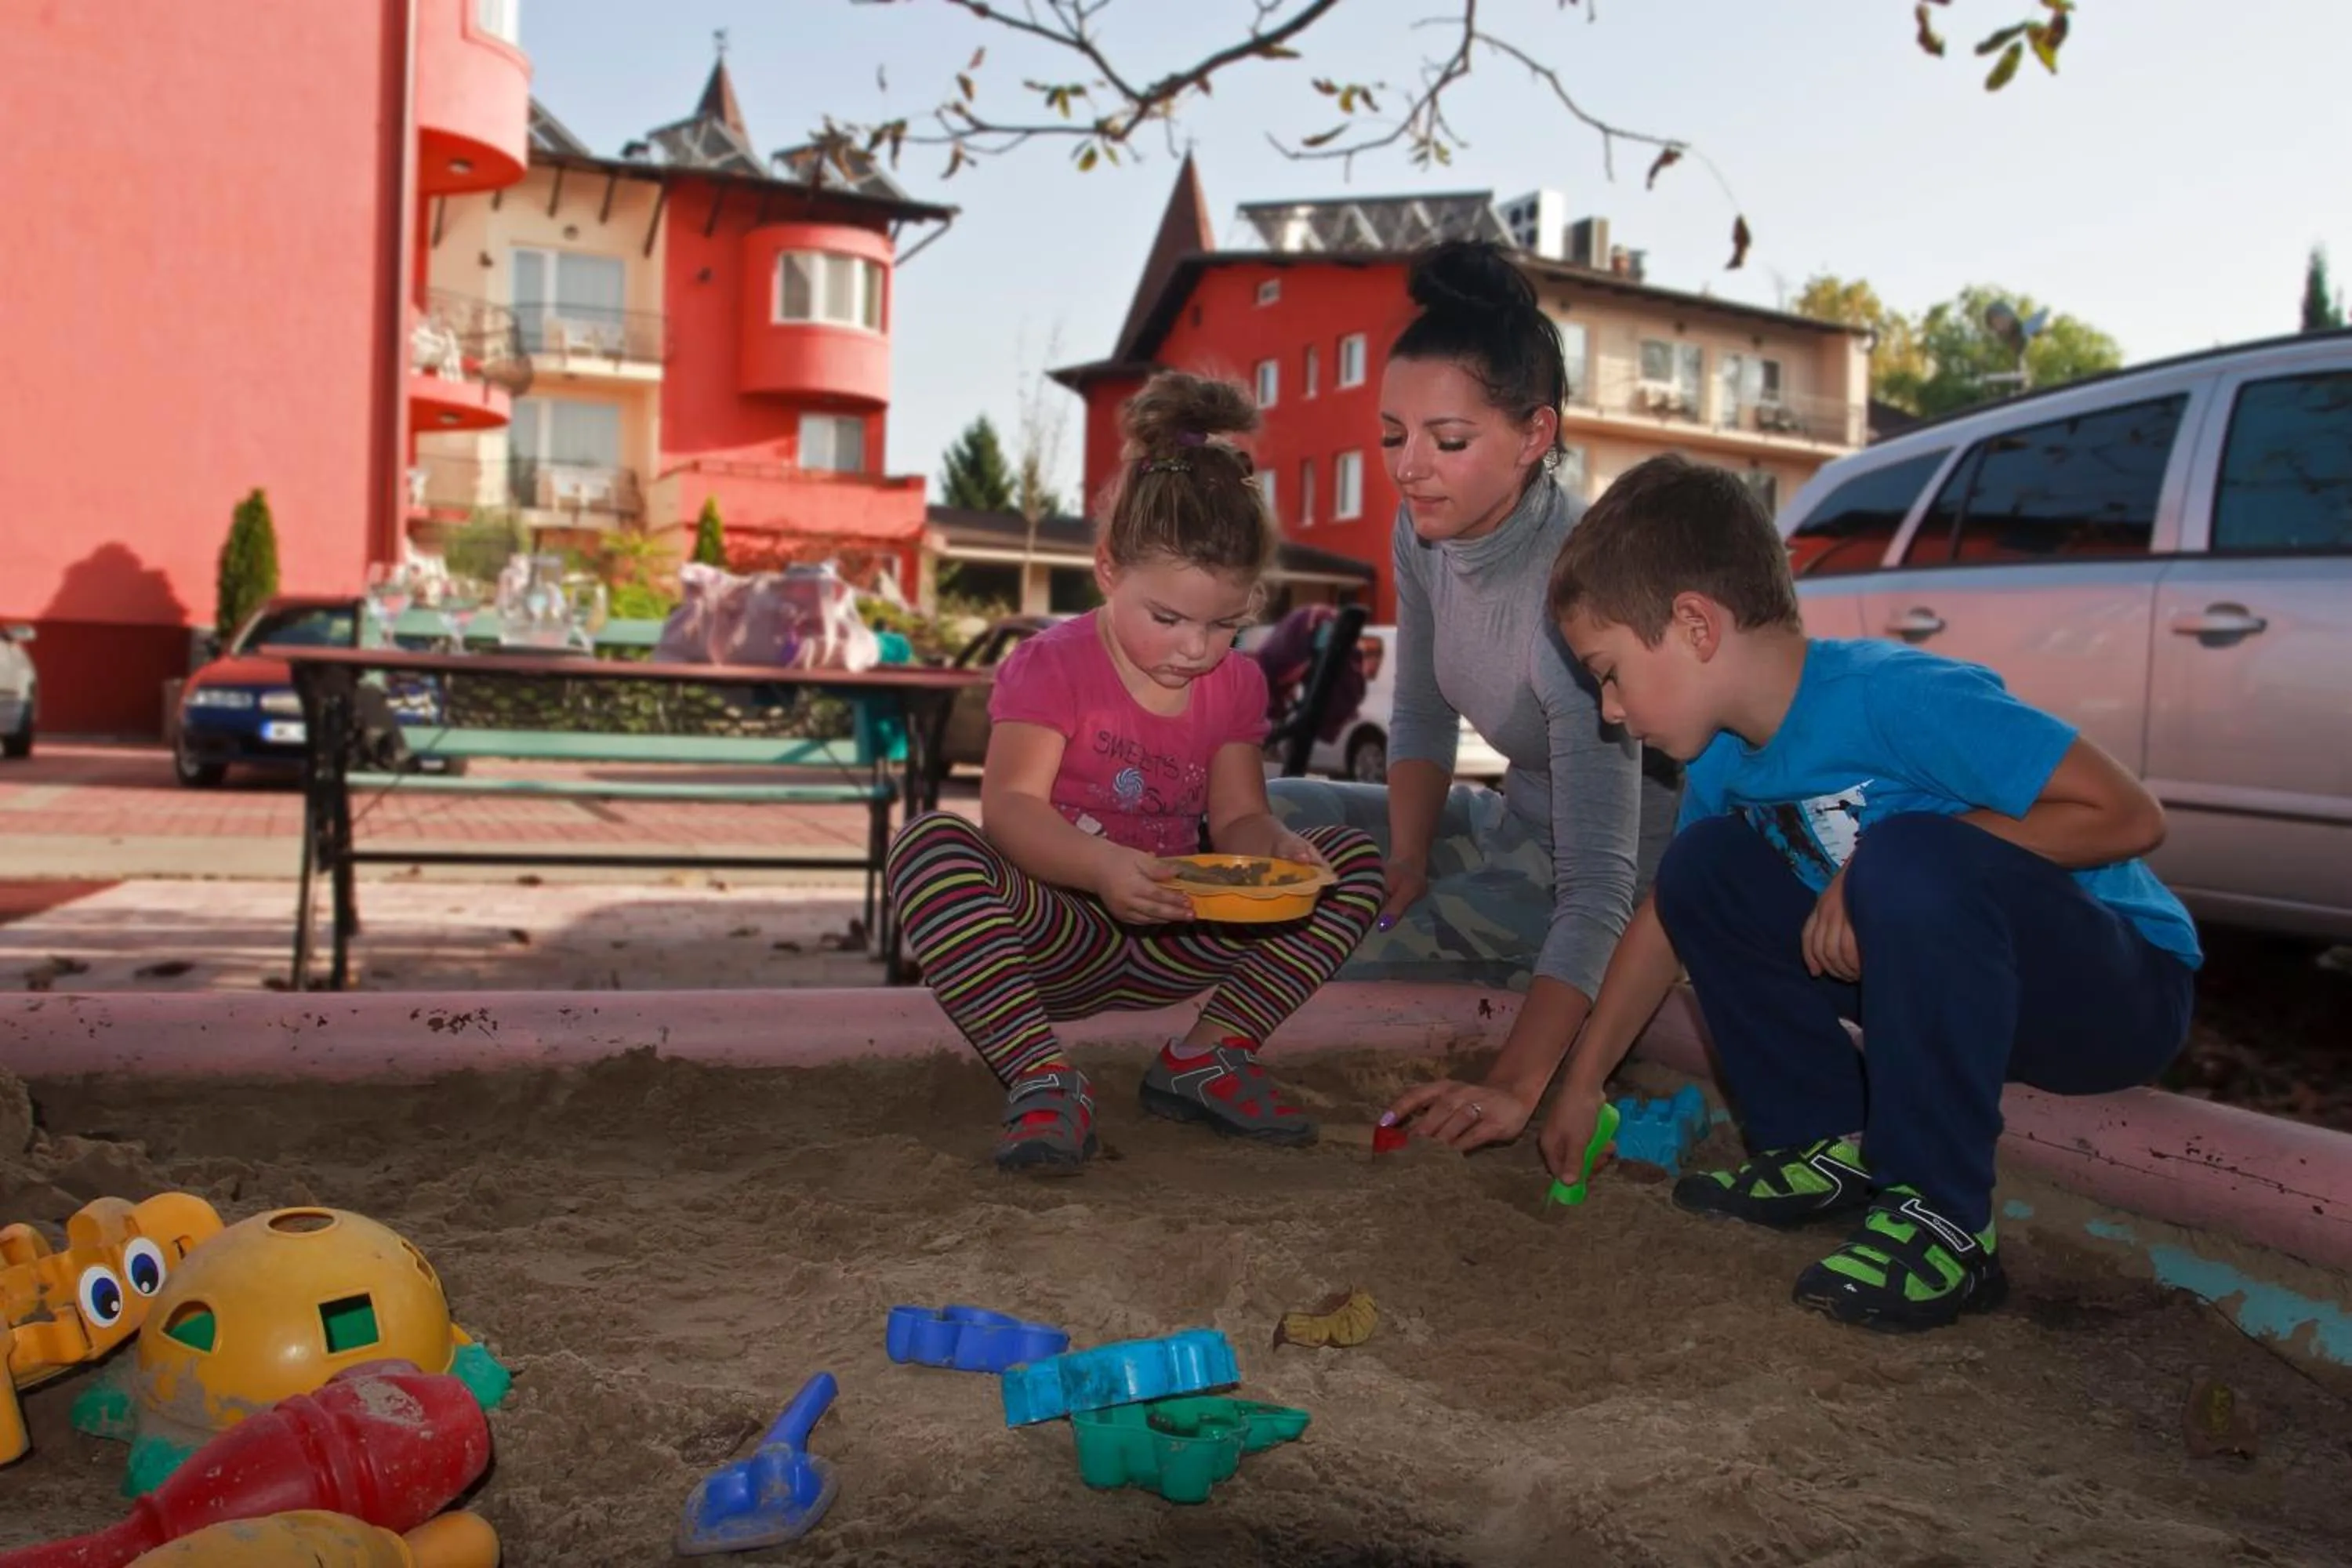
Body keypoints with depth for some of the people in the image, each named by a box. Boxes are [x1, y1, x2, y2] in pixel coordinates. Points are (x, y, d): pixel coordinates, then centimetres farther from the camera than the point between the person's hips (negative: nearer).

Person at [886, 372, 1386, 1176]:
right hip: (1053, 939, -5)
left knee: (1355, 859, -7)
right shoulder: (1050, 667, -11)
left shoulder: (1235, 685, 6)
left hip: (1168, 941, 5)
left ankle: (1210, 1053, -11)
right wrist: (1103, 867, -44)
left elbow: (1238, 817, 3)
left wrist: (1272, 845, -23)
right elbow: (1009, 807, -24)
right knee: (928, 846, -33)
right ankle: (1041, 1075, -33)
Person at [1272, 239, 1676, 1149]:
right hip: (1515, 827, 8)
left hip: (1628, 864, -8)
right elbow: (1422, 719, 6)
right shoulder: (1426, 529, -9)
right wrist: (1407, 864, -9)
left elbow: (1598, 885, -34)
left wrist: (1513, 1089, -40)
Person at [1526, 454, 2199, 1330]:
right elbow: (1668, 917, 10)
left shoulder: (1898, 699, -27)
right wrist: (1580, 1086, 13)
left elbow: (2129, 816, -27)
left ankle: (1942, 1216, -22)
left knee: (1908, 858, -36)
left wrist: (1891, 866, -28)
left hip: (2123, 991, -7)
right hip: (1964, 984, 8)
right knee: (1707, 866, -2)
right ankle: (1828, 1145, 4)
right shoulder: (1724, 759, -2)